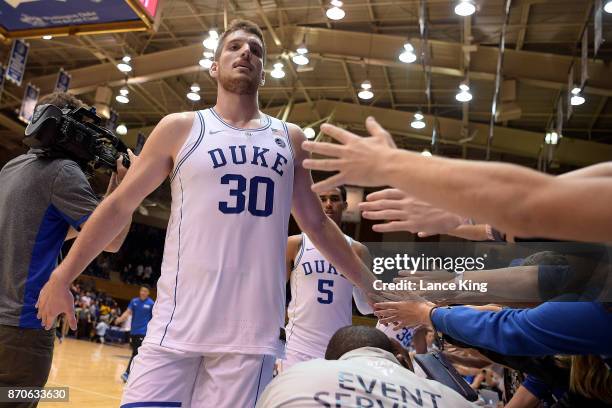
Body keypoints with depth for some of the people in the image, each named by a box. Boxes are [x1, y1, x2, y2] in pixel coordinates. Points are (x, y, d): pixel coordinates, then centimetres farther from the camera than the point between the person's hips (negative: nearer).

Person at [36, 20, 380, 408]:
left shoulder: (290, 139, 12)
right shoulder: (181, 128, 5)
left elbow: (317, 223, 18)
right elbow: (120, 205, 8)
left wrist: (370, 284, 17)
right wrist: (62, 278, 8)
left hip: (253, 332, 2)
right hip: (180, 323, -1)